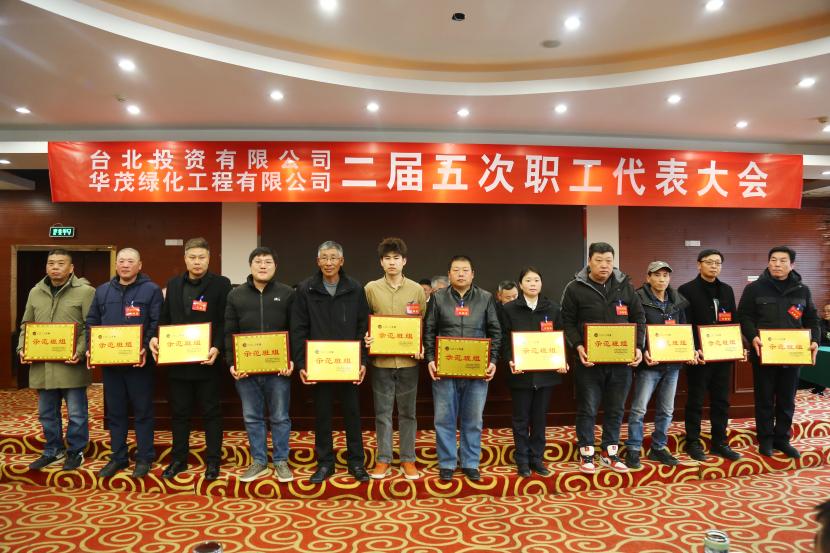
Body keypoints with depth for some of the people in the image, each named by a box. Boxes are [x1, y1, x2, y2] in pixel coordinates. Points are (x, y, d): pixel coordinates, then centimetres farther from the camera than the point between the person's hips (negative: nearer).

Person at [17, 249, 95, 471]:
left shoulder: (85, 291, -6)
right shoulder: (35, 292, 12)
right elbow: (26, 325, 19)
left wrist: (81, 351, -21)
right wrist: (22, 348, 3)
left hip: (71, 365, -5)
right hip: (42, 365, 6)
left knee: (76, 413, 5)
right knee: (47, 413, 17)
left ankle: (75, 451, 22)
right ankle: (53, 451, 33)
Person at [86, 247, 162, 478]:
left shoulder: (151, 290, -3)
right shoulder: (102, 291, 12)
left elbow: (156, 324, -9)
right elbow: (91, 322, 13)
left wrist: (146, 348, -21)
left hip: (139, 361, -4)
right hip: (109, 361, 5)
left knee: (142, 411, 4)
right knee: (114, 411, 13)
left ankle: (144, 458, 15)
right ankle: (118, 457, 25)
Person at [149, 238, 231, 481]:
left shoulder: (221, 284, -3)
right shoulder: (173, 284, 11)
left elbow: (226, 322, -8)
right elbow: (165, 318, 12)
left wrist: (217, 347, -22)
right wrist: (155, 338, -6)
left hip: (207, 360, -4)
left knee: (211, 413, 6)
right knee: (179, 412, 13)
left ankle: (212, 461, 18)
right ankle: (178, 459, 27)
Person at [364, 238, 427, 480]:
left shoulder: (417, 289, 2)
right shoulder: (371, 288, 1)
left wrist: (422, 347, -7)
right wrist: (366, 338, -13)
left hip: (408, 360, 0)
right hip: (381, 360, 0)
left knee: (407, 412, 10)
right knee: (383, 412, 9)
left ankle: (408, 460, 22)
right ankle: (383, 460, 21)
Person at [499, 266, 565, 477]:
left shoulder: (553, 309, 7)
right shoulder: (509, 309, 0)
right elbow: (505, 340, -3)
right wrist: (510, 361, -18)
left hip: (545, 372, 2)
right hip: (521, 373, -2)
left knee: (540, 417, 10)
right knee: (521, 418, 6)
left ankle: (537, 458, 23)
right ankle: (522, 460, 18)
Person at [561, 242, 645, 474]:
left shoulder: (625, 286, 7)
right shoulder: (575, 288, -2)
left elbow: (639, 318, 11)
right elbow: (568, 322, -2)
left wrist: (638, 347, -2)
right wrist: (578, 346, -16)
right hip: (589, 360, -3)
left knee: (616, 409, 12)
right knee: (587, 409, 4)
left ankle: (610, 453, 27)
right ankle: (586, 454, 18)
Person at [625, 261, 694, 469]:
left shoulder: (677, 301, 11)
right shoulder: (639, 299, -8)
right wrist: (643, 352, -25)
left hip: (672, 363, 6)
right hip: (649, 363, -6)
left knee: (666, 410, 13)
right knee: (639, 408, -3)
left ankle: (658, 448, 26)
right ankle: (633, 450, 8)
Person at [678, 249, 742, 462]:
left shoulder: (727, 290, 12)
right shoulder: (687, 290, -6)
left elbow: (733, 321, 14)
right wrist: (693, 349, -20)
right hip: (699, 355, -5)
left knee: (721, 401, 11)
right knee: (695, 401, 4)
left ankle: (719, 443, 22)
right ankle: (693, 443, 14)